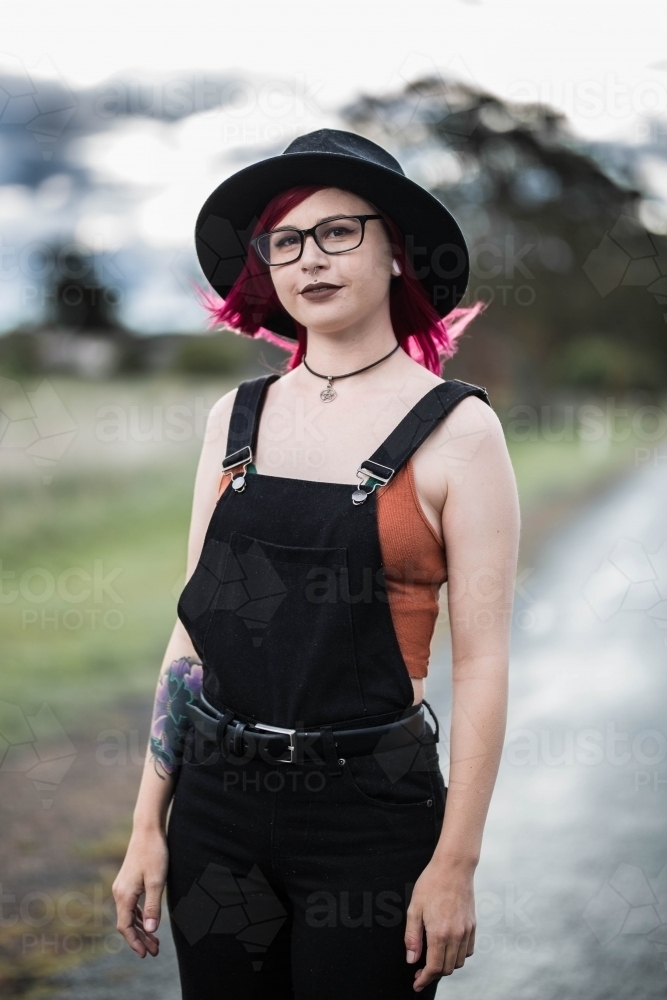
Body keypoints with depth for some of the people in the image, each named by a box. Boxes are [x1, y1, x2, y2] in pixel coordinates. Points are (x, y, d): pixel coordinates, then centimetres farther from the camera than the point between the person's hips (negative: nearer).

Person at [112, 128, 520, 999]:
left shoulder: (454, 428, -6)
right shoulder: (237, 418, 6)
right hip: (219, 797, 4)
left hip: (371, 804, -4)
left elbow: (481, 664, -8)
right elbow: (196, 623, 7)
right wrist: (149, 823, 5)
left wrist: (456, 863, -11)